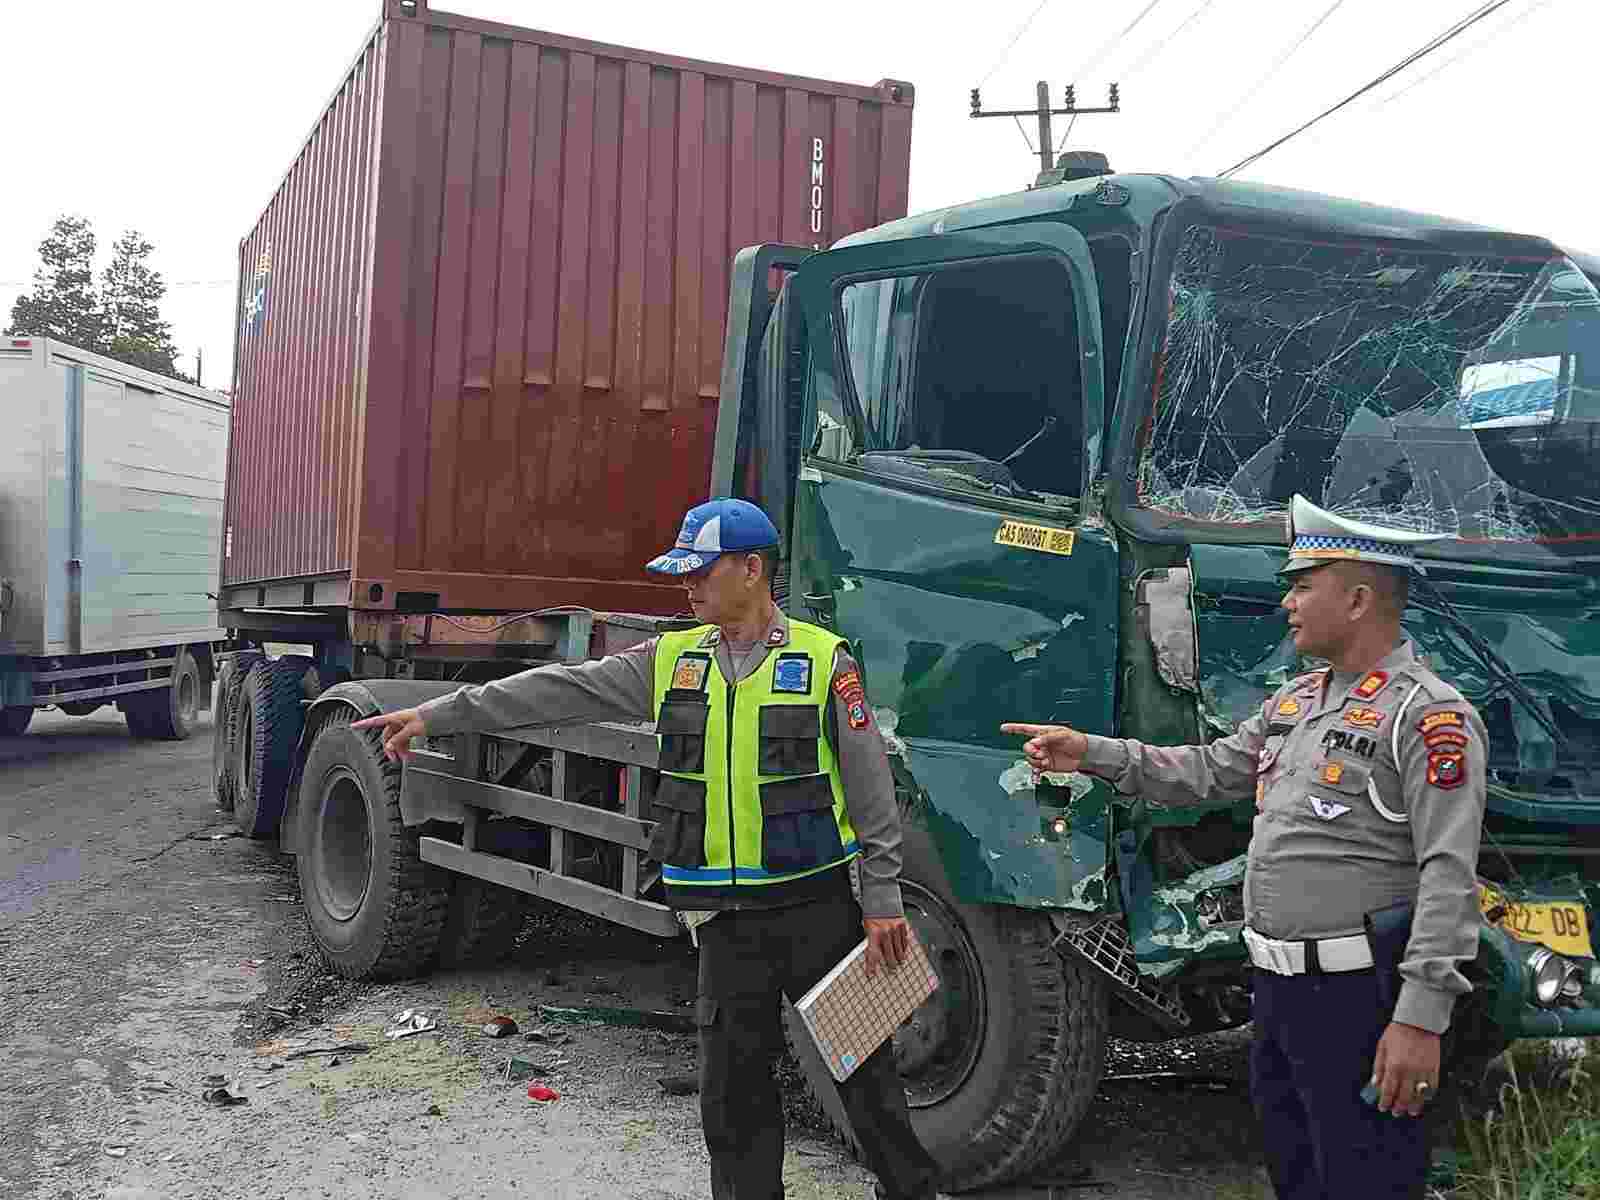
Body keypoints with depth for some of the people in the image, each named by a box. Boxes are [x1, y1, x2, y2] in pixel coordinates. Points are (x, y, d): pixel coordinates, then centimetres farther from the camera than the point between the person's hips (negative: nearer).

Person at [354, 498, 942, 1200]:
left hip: (817, 903, -3)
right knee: (733, 1089, 9)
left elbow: (871, 794, -5)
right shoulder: (671, 661, 5)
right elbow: (555, 692, 2)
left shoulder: (824, 661, -6)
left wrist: (882, 900, -6)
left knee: (864, 1069, 7)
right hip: (727, 919, 3)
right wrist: (435, 715, -2)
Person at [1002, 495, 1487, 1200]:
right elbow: (1209, 773, 20)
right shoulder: (1295, 701, 13)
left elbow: (1448, 878, -21)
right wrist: (1093, 754, 11)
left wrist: (1421, 1017, -25)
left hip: (1359, 996, -9)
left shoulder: (1430, 715, -15)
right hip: (1277, 985, 9)